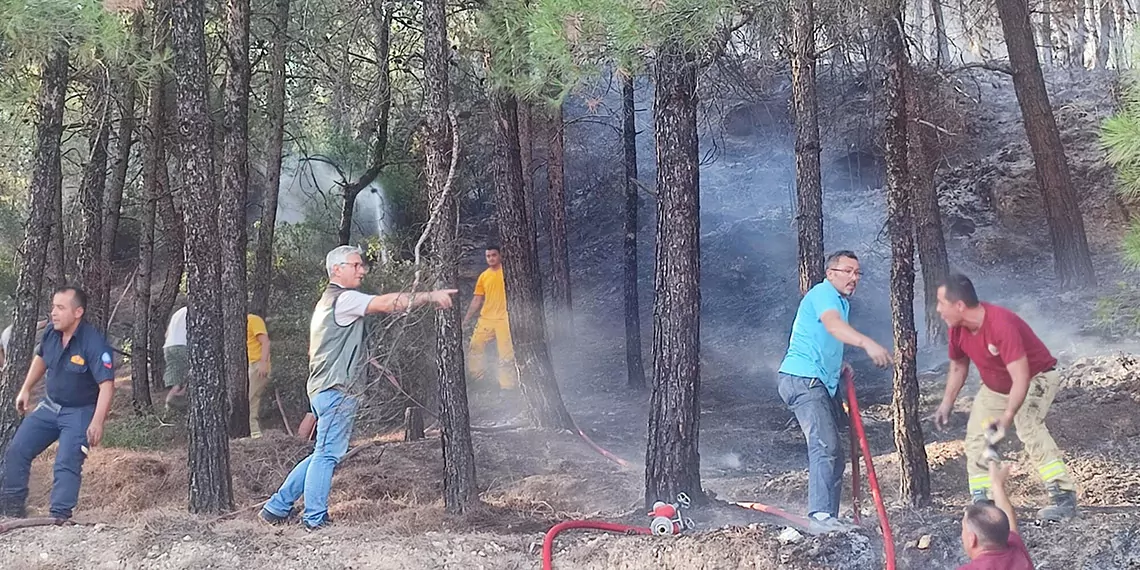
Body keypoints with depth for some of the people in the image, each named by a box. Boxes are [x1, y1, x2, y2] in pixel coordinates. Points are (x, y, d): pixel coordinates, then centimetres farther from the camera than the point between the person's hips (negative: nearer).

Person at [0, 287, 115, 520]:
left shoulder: (93, 343, -27)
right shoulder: (51, 333, -7)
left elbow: (107, 385, -30)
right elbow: (40, 358, 17)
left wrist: (97, 422, -38)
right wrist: (26, 390, 15)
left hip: (79, 413, -7)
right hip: (50, 406, 7)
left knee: (67, 464, -15)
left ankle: (60, 516, -8)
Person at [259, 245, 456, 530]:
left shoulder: (328, 300, 23)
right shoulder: (345, 298, -11)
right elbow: (387, 303, -22)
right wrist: (431, 297, -22)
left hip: (323, 388, 11)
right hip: (337, 390, -11)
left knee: (323, 454, 15)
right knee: (327, 454, -6)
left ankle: (277, 508, 18)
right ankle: (315, 519, -2)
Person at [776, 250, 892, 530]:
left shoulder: (841, 301, 23)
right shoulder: (823, 293, -10)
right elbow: (833, 325, -33)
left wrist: (839, 365, 18)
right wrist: (867, 343, -49)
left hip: (821, 383, 11)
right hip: (803, 379, -11)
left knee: (833, 451, 9)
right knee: (826, 446, -23)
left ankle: (827, 516, 13)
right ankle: (821, 513, -30)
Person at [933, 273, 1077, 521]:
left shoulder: (1001, 325, -39)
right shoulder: (957, 329, -15)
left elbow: (1021, 378, -43)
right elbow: (958, 366, 6)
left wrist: (1007, 418, -51)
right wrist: (947, 404, 2)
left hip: (1035, 379, -8)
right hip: (994, 387, 8)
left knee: (1029, 428, -31)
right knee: (976, 439, 2)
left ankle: (1064, 497, -30)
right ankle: (982, 504, 9)